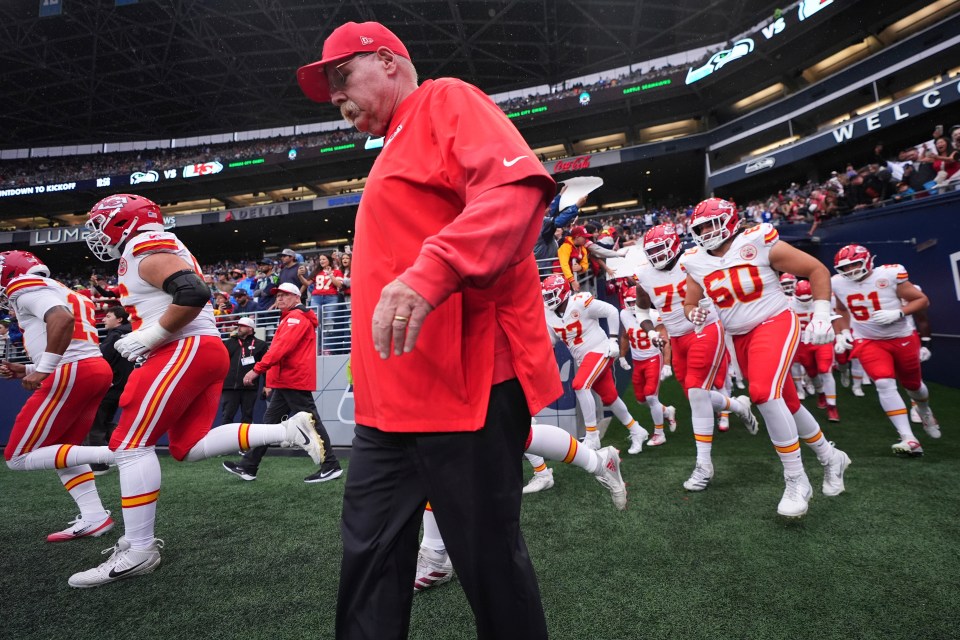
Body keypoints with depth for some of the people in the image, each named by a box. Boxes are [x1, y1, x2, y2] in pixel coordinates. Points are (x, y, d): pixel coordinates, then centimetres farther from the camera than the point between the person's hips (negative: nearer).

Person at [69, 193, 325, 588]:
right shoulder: (161, 251, 24)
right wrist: (143, 340, 17)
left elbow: (194, 294, -25)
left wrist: (149, 336, -16)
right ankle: (287, 430, -1)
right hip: (204, 352, 10)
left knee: (131, 444, -4)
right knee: (189, 447, 9)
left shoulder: (146, 249, -8)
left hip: (187, 351, -10)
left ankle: (138, 551, 1)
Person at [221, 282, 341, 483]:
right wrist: (273, 381, 19)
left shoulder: (297, 317, -9)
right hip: (284, 382, 10)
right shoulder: (290, 318, 24)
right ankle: (248, 467, 18)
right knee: (269, 422, 12)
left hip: (294, 381, -10)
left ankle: (331, 466, -4)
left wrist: (257, 369, -23)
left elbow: (282, 346, -21)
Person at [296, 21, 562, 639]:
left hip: (465, 381, -9)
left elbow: (516, 188, -18)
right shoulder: (395, 152, 27)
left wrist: (430, 274, -31)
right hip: (392, 398, 10)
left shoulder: (445, 101, 1)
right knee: (369, 558, 15)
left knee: (490, 560, 5)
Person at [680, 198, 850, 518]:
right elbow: (689, 304, 11)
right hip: (741, 338, 6)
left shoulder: (759, 243, -13)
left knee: (764, 393, -27)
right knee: (786, 404, 15)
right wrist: (694, 314, -13)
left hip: (774, 324, -6)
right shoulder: (696, 262, 1)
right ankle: (831, 458, 40)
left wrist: (821, 316, -11)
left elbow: (817, 270, -5)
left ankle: (796, 481, -11)